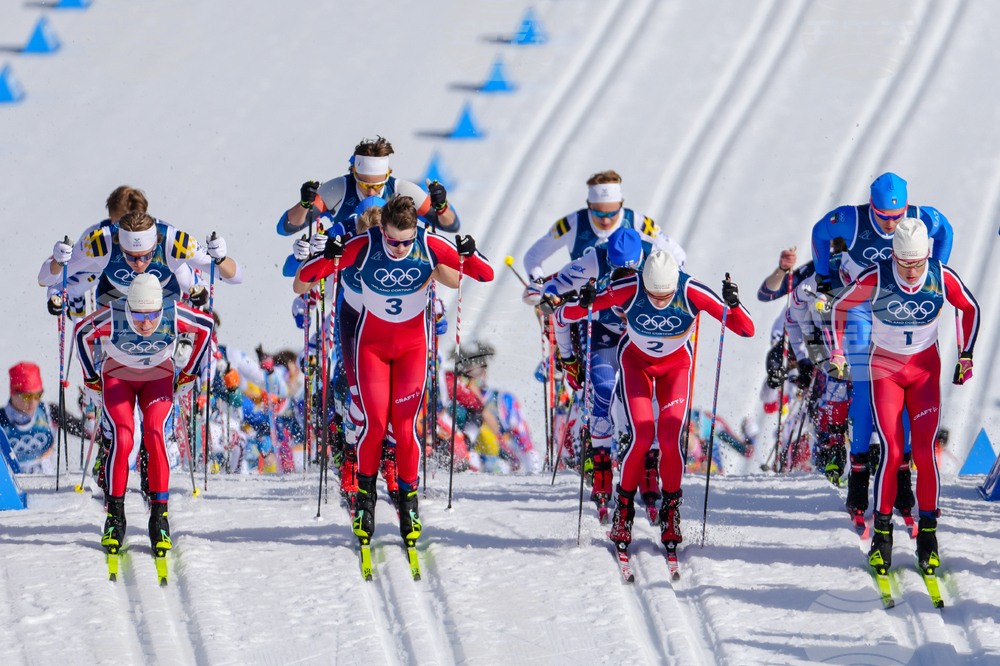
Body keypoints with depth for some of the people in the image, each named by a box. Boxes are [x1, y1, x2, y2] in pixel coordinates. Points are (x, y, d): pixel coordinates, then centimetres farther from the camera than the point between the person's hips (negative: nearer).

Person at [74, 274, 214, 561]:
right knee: (122, 438, -22)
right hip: (117, 376, 0)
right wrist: (91, 380, 0)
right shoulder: (112, 317, -31)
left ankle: (159, 516, -18)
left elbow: (205, 327, -7)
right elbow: (82, 333, -9)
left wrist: (189, 373, 0)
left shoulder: (175, 316, -29)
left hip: (158, 377, 0)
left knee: (155, 435, -24)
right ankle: (115, 516, -10)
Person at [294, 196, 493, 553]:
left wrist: (469, 257, -32)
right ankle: (365, 494, 12)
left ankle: (408, 501, 8)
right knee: (375, 423, -10)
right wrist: (328, 258, -37)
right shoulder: (364, 246, -22)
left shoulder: (430, 246, -19)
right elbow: (301, 281, -16)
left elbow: (486, 275, -11)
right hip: (372, 343, 0)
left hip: (412, 345, 0)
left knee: (405, 426, -8)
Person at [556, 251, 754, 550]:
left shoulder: (692, 293, -30)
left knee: (671, 439, -17)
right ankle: (624, 505, 4)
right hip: (636, 361, 0)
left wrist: (733, 304, -46)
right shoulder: (628, 289, -31)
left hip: (676, 365, 0)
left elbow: (746, 330, -26)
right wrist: (583, 305, -46)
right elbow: (564, 315, -24)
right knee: (642, 436, -18)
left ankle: (671, 510, 5)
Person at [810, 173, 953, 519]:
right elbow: (820, 233, 2)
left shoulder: (922, 220, -17)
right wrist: (824, 274, 9)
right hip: (860, 306, -2)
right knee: (863, 386, -10)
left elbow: (945, 232, 8)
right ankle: (859, 473, -4)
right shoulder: (850, 221, -21)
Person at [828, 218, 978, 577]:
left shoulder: (942, 277, -17)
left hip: (925, 369, 1)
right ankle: (881, 533, 1)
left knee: (925, 450, -12)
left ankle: (928, 533, -2)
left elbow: (970, 309, 4)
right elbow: (841, 306, -1)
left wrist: (966, 355, 2)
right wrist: (838, 352, -2)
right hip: (885, 369, -1)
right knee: (891, 452, -13)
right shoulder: (875, 278, -21)